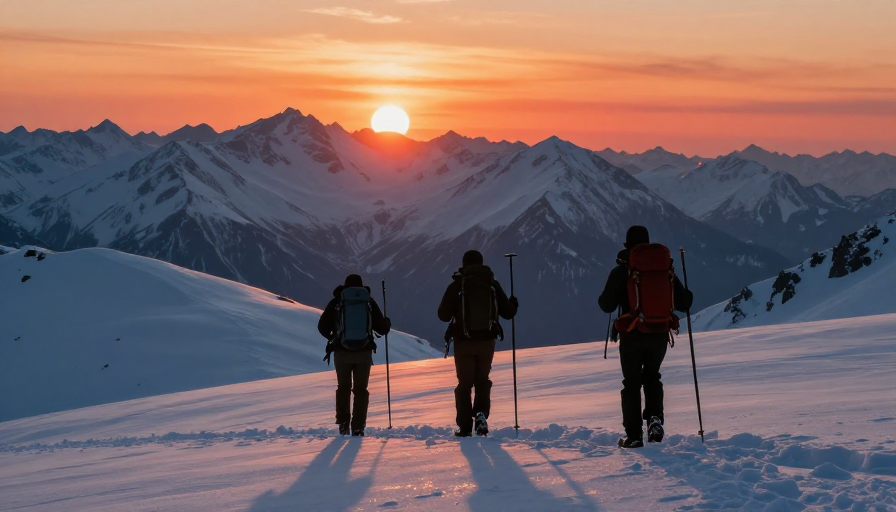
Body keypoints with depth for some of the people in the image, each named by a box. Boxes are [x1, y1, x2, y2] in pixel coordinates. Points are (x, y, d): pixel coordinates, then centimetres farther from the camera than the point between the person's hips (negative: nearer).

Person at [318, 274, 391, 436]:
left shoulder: (336, 301, 2)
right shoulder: (369, 301, 3)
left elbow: (322, 327, 3)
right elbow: (382, 328, 5)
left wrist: (331, 336, 24)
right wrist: (387, 322, 28)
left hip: (342, 352, 0)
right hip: (364, 352, 0)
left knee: (343, 388, 17)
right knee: (361, 389, 10)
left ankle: (343, 424, 11)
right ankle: (358, 427, 4)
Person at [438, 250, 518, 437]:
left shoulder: (456, 285, -6)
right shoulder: (492, 283, 0)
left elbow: (444, 315, -4)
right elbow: (508, 312, 4)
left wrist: (454, 309, 18)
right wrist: (514, 304, 26)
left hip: (464, 342, -2)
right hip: (487, 341, 2)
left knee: (464, 383, 9)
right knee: (482, 380, 18)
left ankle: (465, 426, 7)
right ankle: (481, 413, -6)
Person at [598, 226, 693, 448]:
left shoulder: (620, 272, -9)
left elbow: (607, 305, -10)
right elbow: (683, 303, 2)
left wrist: (603, 298, 12)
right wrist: (689, 296, 25)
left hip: (632, 336, -3)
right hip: (659, 335, 3)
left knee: (632, 383, 10)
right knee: (652, 377, 23)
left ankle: (634, 435, 7)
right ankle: (655, 418, 0)